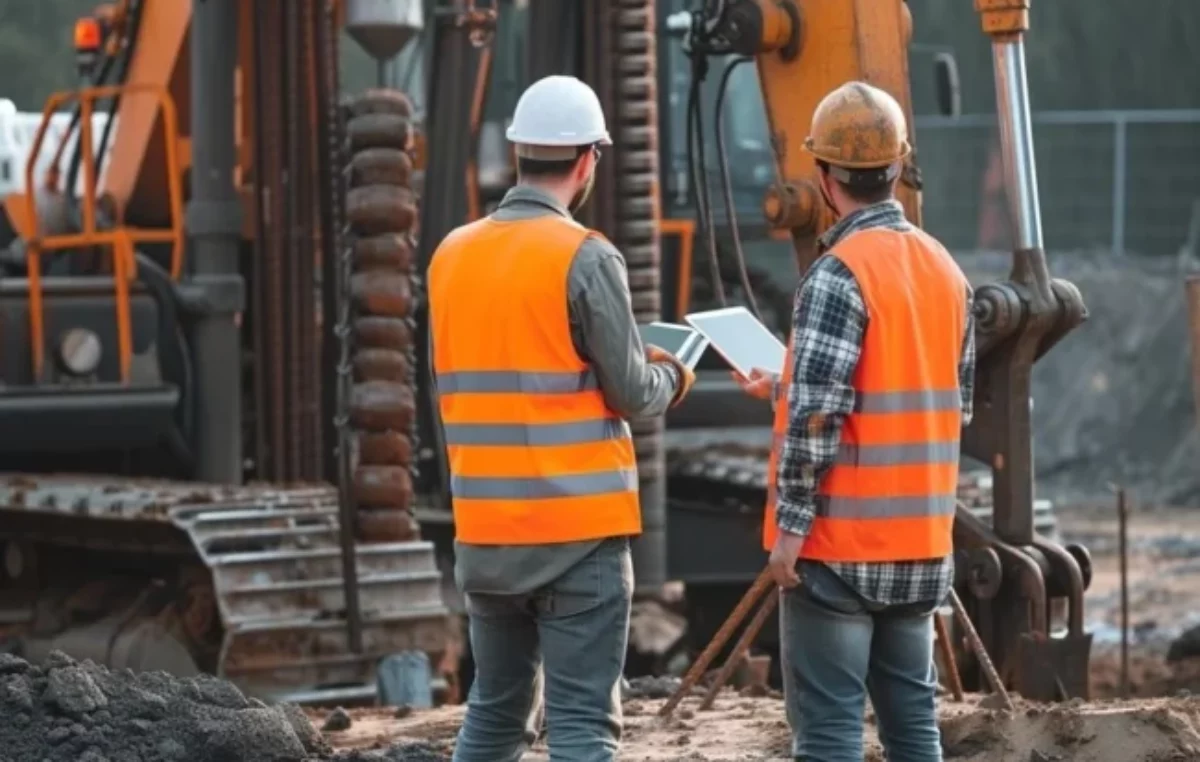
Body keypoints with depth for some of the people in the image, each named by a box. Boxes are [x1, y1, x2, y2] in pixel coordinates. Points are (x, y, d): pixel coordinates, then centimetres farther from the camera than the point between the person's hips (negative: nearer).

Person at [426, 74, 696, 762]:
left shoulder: (453, 254, 6)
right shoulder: (586, 258, -11)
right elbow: (633, 394, -7)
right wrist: (671, 377, 14)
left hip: (485, 528, 6)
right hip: (579, 526, -6)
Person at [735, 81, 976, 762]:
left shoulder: (840, 274, -14)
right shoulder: (946, 270, 9)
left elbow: (816, 417, -19)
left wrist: (790, 526, -12)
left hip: (841, 544, -7)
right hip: (922, 541, 7)